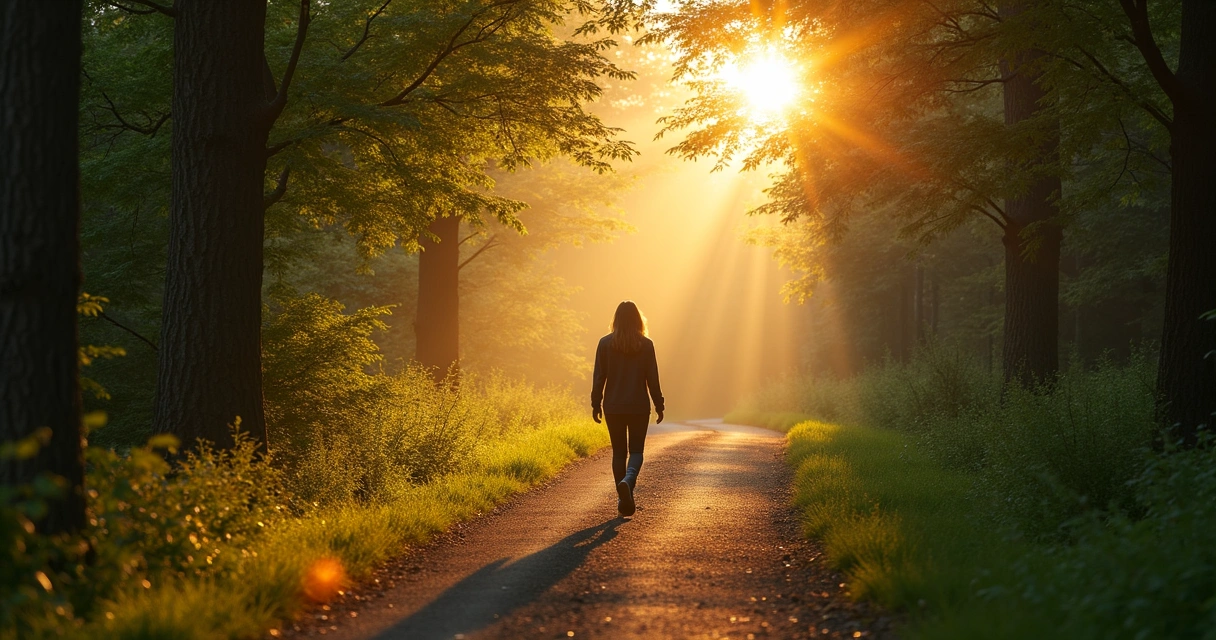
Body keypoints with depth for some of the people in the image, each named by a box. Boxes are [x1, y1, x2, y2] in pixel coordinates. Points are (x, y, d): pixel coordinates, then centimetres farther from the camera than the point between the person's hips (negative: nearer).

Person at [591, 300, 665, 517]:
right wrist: (659, 405, 6)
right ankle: (628, 480, -24)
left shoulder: (605, 343, -3)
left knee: (618, 451, 11)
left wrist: (596, 404, 5)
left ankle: (624, 500, 9)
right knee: (636, 450, 6)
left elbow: (599, 376, -2)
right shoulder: (646, 345, -4)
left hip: (613, 407, 1)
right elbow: (653, 378, -3)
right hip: (639, 406, -1)